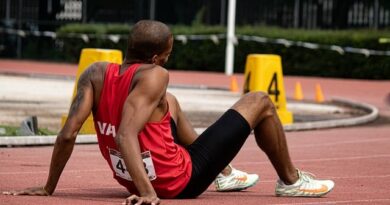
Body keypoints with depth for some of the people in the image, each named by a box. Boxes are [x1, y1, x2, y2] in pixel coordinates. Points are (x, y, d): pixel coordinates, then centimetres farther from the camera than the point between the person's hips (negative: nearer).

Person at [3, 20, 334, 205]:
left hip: (134, 178, 7)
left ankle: (224, 173, 52)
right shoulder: (154, 76, -26)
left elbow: (68, 134, -15)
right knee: (259, 102, 7)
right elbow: (125, 136, -38)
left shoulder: (95, 74, -10)